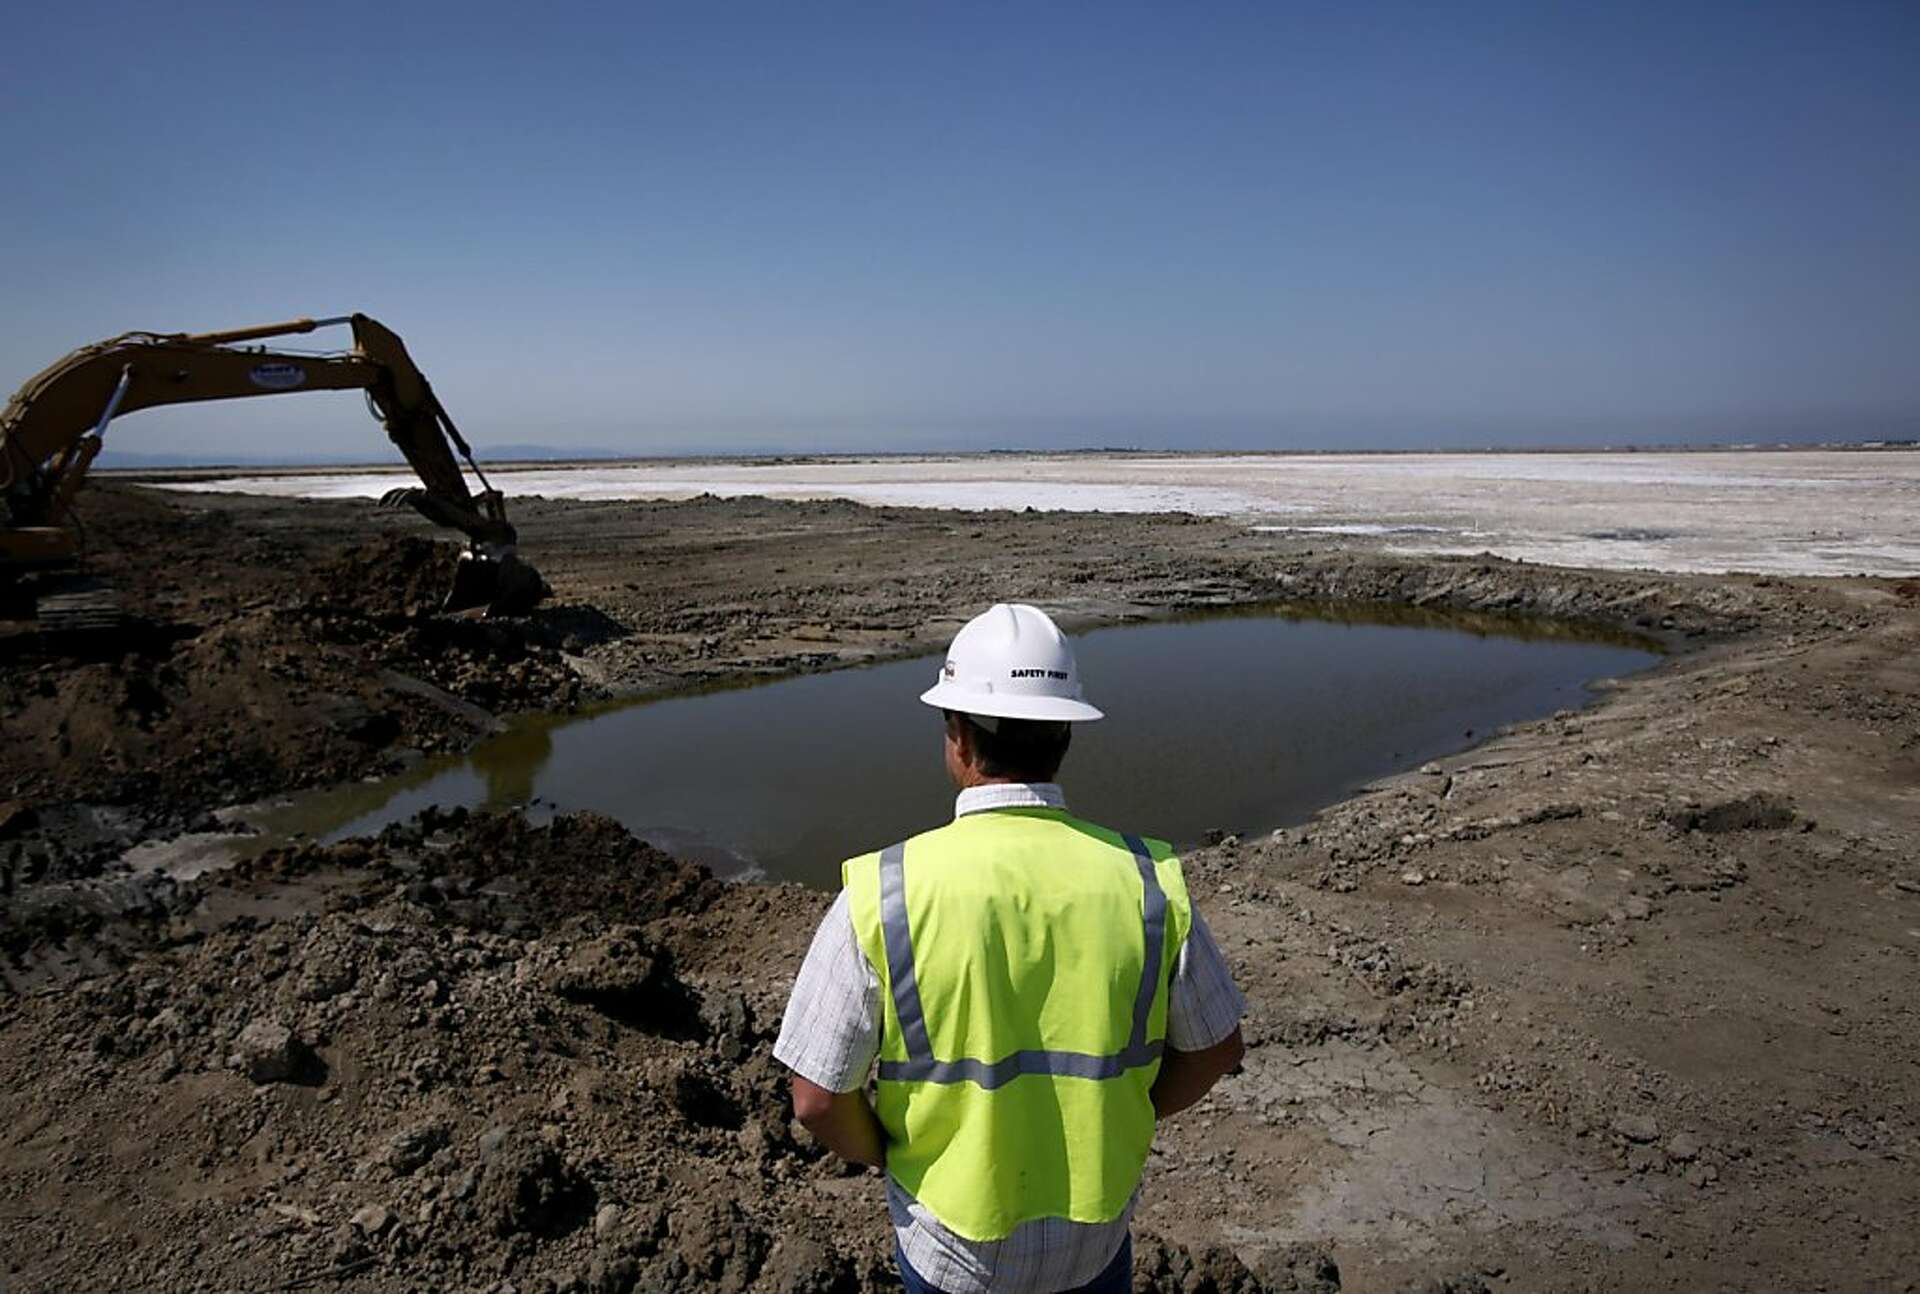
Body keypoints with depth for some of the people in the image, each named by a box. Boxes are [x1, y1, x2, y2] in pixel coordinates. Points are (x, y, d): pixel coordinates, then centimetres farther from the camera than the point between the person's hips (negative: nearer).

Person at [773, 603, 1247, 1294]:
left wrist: (888, 1156, 3)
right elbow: (1214, 1048, -4)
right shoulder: (1147, 881, -18)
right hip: (1098, 1234, 2)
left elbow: (819, 1099, -17)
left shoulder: (881, 895, -25)